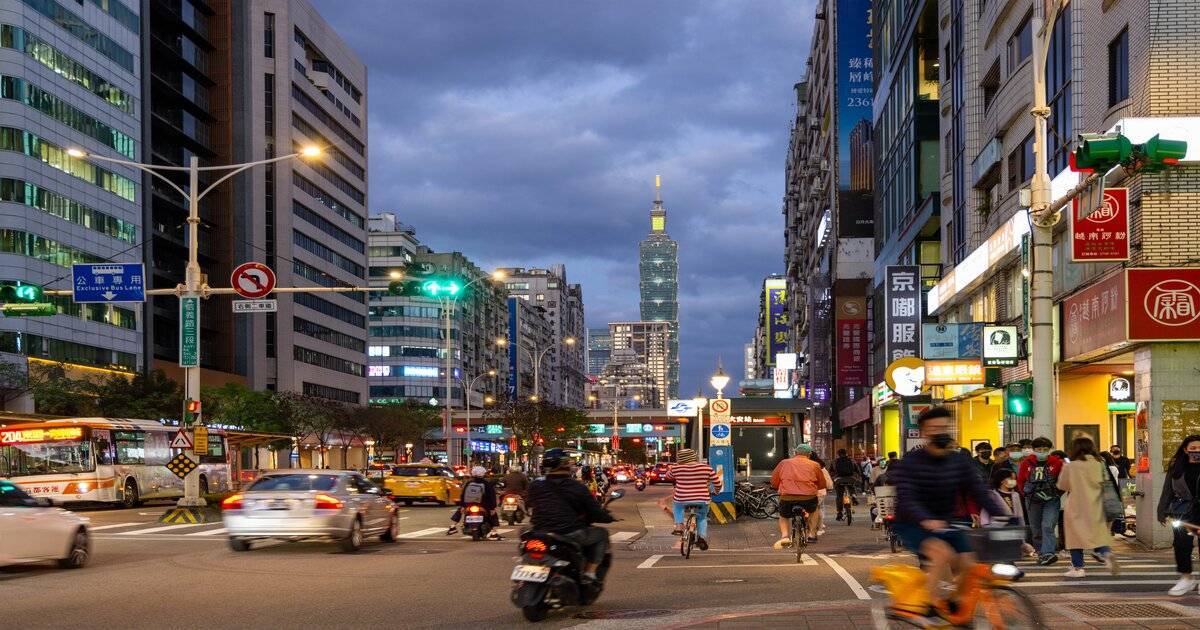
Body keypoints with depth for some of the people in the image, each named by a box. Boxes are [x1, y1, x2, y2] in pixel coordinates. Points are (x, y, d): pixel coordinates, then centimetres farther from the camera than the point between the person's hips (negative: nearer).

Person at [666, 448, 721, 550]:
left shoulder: (676, 469, -1)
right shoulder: (706, 468, -1)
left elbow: (668, 475, 20)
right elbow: (717, 483, 6)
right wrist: (717, 491, 26)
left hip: (682, 499, 0)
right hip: (702, 500, 0)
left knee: (678, 508, 33)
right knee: (702, 518, 26)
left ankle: (679, 526, 15)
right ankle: (702, 536, 6)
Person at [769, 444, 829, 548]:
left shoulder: (784, 463, 15)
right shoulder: (814, 465, 13)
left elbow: (773, 482, 18)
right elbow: (822, 484, 21)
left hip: (787, 497, 0)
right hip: (808, 498, 0)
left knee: (783, 516, 29)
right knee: (813, 510, 35)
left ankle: (784, 536, 5)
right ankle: (812, 534, 29)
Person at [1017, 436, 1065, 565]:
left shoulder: (1057, 463, -5)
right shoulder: (1026, 463, 1)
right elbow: (1020, 480, 12)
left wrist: (1058, 493, 0)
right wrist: (1026, 493, 7)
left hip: (1051, 500, -3)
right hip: (1033, 501, 3)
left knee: (1048, 526, -18)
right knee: (1036, 529, 9)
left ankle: (1048, 553, -25)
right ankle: (1041, 553, 22)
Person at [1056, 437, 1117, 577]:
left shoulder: (1070, 466, -9)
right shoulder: (1100, 464, 1)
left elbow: (1062, 486, 0)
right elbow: (1106, 483, 9)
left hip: (1076, 507, -3)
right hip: (1096, 507, 3)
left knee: (1076, 535, 6)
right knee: (1098, 533, 8)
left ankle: (1077, 567, 7)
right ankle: (1106, 552, -21)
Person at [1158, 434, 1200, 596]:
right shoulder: (1176, 468, 8)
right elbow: (1167, 490, 11)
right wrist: (1163, 512, 8)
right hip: (1183, 510, 2)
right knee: (1181, 543, -5)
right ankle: (1186, 578, 6)